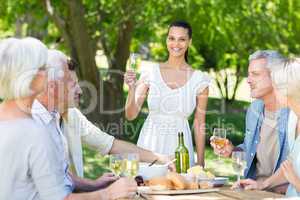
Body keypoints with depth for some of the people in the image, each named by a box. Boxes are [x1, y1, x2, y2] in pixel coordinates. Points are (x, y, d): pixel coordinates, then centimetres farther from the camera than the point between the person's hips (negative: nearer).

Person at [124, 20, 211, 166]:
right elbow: (131, 115, -2)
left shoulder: (199, 79, -2)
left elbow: (199, 124, 4)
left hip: (180, 148, 0)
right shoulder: (151, 73, -1)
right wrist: (132, 88, -18)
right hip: (150, 145, 0)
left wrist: (200, 164, 4)